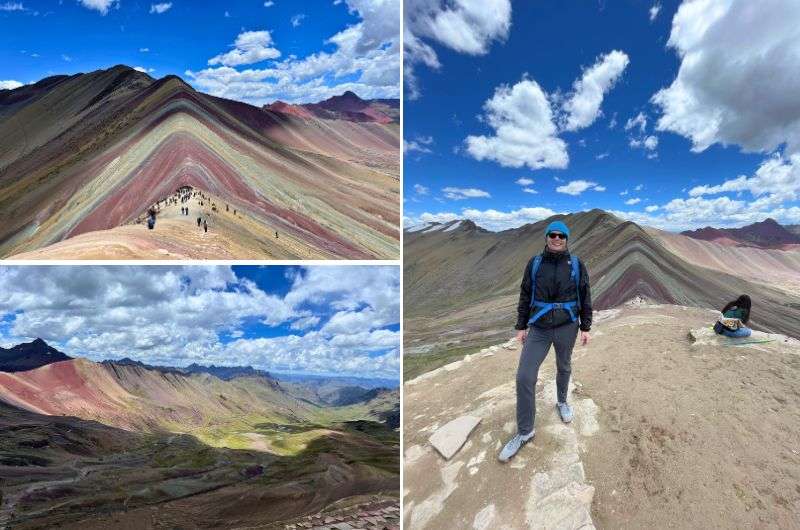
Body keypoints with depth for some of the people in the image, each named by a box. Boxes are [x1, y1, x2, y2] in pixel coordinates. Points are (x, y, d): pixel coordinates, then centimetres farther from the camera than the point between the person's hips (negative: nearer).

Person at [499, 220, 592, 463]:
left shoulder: (576, 264, -2)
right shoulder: (534, 263, -1)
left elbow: (585, 298, 3)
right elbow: (525, 296, 4)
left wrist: (585, 328, 2)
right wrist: (521, 327, 3)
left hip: (567, 328, 0)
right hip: (538, 329, 0)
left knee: (563, 368, 21)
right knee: (524, 377, -8)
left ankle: (562, 401, 52)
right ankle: (524, 432, 4)